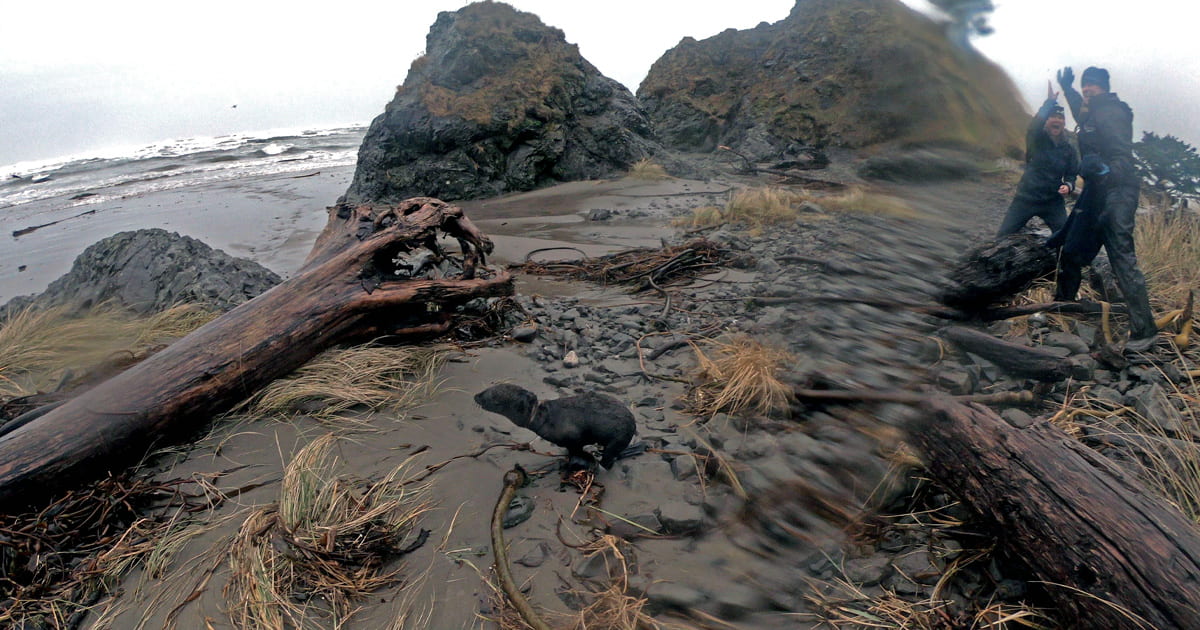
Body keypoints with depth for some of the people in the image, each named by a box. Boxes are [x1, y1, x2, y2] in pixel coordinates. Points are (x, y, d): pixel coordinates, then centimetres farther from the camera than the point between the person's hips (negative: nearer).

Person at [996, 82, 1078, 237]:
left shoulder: (1068, 148, 4)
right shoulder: (1036, 139, -6)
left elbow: (1071, 175, 9)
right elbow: (1035, 125, -29)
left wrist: (1068, 185, -14)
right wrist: (1049, 103, -42)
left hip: (1053, 202, 3)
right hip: (1026, 198, -3)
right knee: (1002, 238, -6)